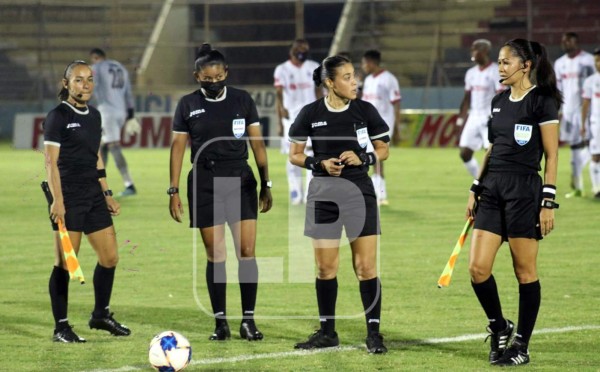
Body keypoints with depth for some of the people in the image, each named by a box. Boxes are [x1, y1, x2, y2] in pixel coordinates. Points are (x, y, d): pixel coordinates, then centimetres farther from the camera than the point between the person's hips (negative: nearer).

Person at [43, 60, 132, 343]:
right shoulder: (57, 116, -7)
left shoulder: (94, 116, 15)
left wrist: (107, 194, 19)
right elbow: (51, 162, -12)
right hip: (68, 197, -8)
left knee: (110, 257, 8)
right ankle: (61, 327, 2)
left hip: (93, 196, 8)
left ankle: (101, 315, 25)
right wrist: (57, 200, -20)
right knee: (65, 263, -5)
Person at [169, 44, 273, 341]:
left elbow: (257, 143, 7)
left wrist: (265, 184, 5)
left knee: (247, 251, -6)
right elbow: (178, 147, 5)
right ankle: (220, 322, 8)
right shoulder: (188, 105, 3)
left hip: (240, 181, 0)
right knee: (215, 255, 1)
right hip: (204, 183, 0)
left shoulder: (242, 100, 4)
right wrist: (174, 190, 1)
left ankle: (248, 320, 1)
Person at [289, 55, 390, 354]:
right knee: (325, 267, 6)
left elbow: (383, 150, 7)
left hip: (359, 191, 0)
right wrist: (320, 164, -12)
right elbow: (294, 155, 5)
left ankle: (373, 332, 2)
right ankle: (327, 332, 17)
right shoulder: (311, 113, -3)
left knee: (366, 266, -4)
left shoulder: (365, 111, -2)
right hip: (324, 193, 1)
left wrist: (362, 158, -12)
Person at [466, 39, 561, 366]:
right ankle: (499, 328, 20)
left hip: (524, 191, -7)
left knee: (525, 271, 0)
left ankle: (521, 346, 8)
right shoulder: (499, 102, 14)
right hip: (492, 190, 7)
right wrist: (476, 189, 17)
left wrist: (548, 201, -14)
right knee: (477, 268, -1)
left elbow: (551, 155, -9)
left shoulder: (542, 102, -7)